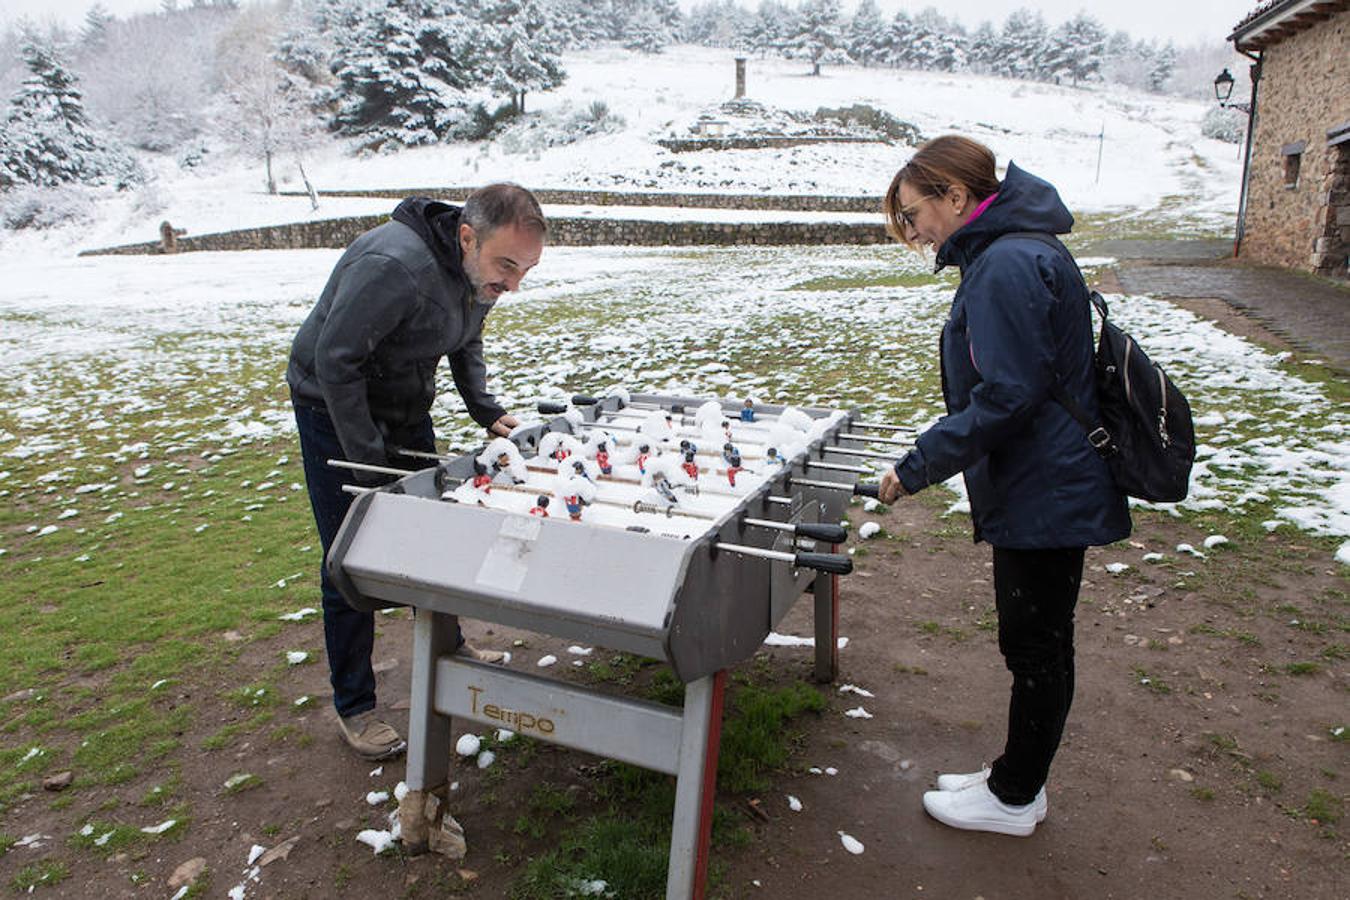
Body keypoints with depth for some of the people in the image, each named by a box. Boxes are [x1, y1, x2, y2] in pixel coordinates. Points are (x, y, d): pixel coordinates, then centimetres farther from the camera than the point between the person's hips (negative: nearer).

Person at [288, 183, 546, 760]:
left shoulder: (482, 270, -7)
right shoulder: (395, 266, -35)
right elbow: (334, 361, -30)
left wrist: (486, 410, -5)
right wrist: (370, 461, -26)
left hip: (406, 407, 8)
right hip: (336, 408, -7)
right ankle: (353, 706, 12)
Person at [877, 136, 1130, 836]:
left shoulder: (1006, 266, -21)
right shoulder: (1013, 251, 12)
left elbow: (1005, 398, -26)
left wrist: (917, 467, -19)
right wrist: (930, 460, 16)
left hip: (1045, 497, -10)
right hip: (1046, 489, 10)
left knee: (1035, 647, 6)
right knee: (1035, 642, 20)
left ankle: (1013, 799, 25)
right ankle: (1018, 777, 37)